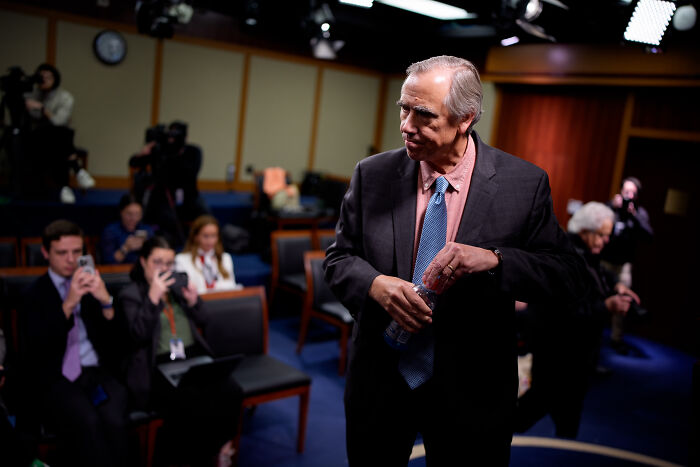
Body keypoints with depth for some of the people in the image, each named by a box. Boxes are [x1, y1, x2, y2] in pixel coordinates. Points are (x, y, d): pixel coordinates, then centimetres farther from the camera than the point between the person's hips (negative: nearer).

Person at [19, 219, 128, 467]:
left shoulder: (93, 285, 11)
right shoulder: (35, 293, 7)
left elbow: (116, 343, 3)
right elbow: (37, 345, -8)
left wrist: (106, 301, -15)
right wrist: (68, 304, -21)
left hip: (97, 372, 2)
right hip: (54, 378, -1)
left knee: (113, 420, -30)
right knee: (86, 423, -32)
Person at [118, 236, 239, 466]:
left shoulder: (177, 286, 20)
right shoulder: (130, 295, 5)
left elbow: (201, 322, 22)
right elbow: (138, 335, -9)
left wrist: (193, 301, 2)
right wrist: (153, 297, -17)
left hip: (194, 357, 5)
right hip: (157, 367, -4)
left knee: (230, 394, -24)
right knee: (194, 405, -32)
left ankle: (216, 448, 0)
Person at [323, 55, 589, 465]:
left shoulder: (525, 184, -11)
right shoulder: (372, 175, -4)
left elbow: (571, 276, -10)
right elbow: (339, 256, 2)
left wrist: (493, 259, -28)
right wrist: (375, 284, -20)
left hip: (470, 394, -1)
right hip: (380, 381, 2)